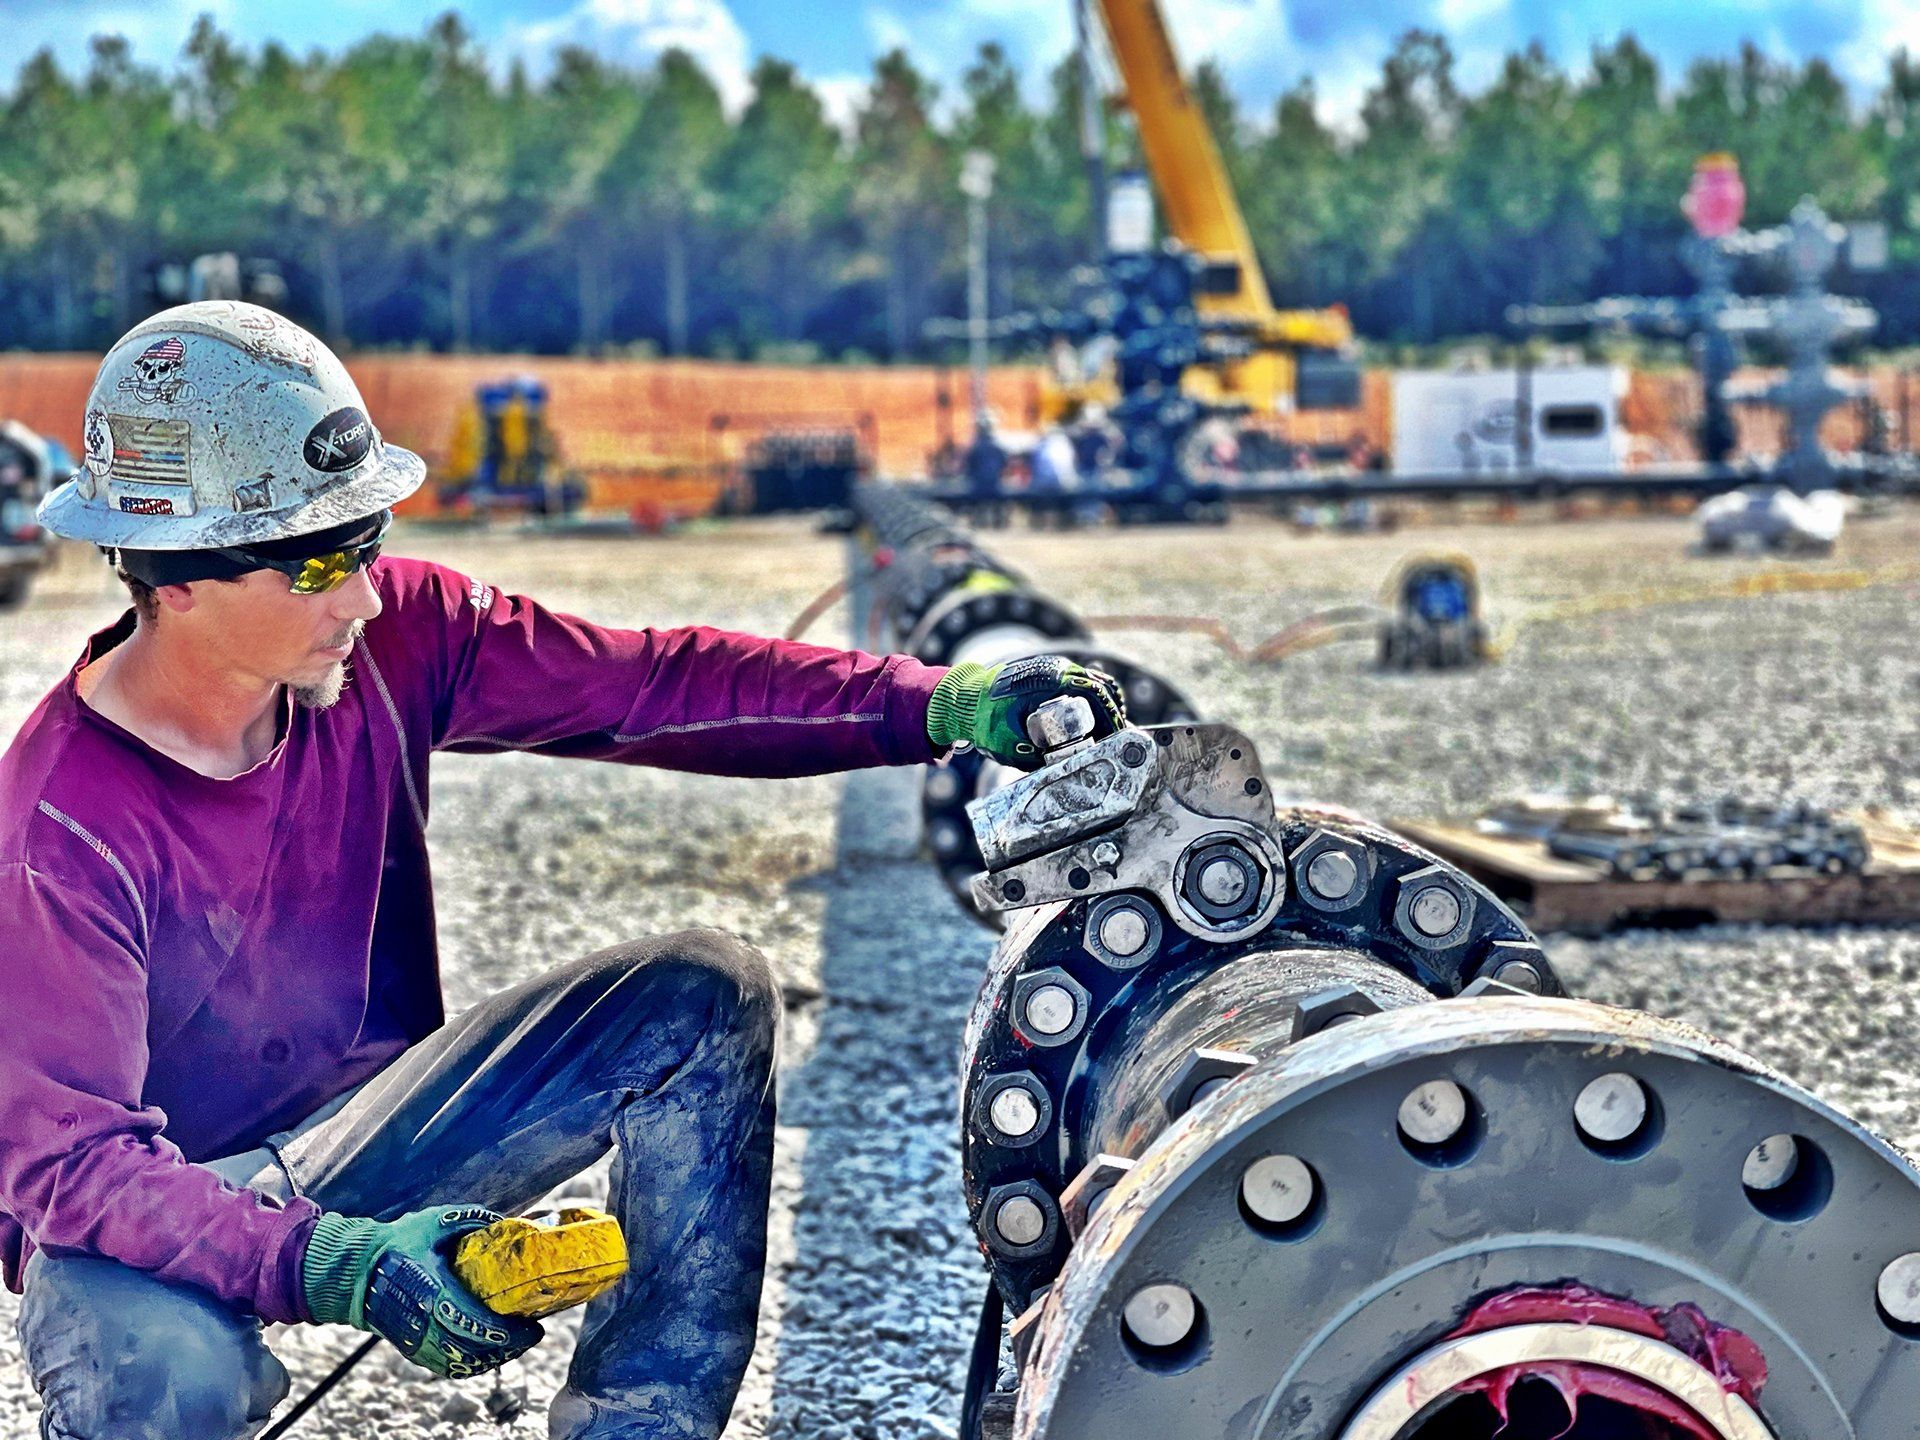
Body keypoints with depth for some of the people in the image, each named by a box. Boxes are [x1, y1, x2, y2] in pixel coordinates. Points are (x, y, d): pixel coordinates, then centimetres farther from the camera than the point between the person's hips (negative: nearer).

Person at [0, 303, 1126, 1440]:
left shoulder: (391, 635, -11)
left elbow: (650, 683, -10)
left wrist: (948, 705, -20)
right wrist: (341, 1268, -40)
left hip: (367, 1119, 6)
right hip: (155, 1208, -6)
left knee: (704, 996, -10)